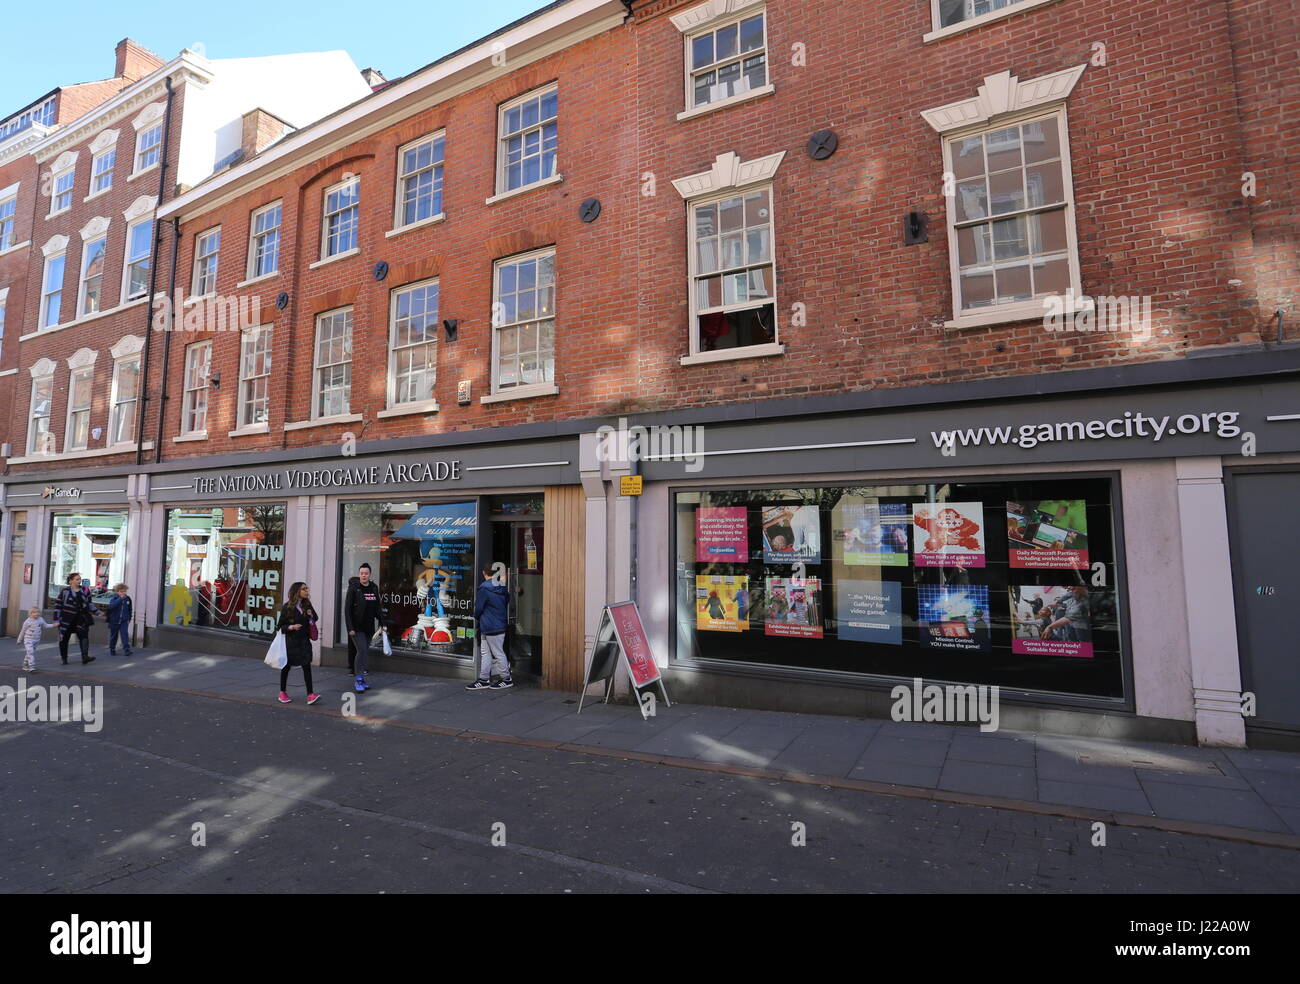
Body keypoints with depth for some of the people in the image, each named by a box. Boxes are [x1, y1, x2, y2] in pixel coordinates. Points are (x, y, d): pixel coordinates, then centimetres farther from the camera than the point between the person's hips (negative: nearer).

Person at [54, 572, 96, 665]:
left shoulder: (85, 590, 4)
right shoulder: (65, 592, -7)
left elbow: (89, 604, 16)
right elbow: (57, 605, -5)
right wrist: (56, 620, -7)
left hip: (80, 619, 2)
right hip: (66, 619, -2)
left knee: (84, 635, -13)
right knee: (64, 639, 7)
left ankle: (85, 656, -18)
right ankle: (64, 659, 22)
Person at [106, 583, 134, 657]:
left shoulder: (128, 599, 3)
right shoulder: (114, 598, -8)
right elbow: (111, 606, -30)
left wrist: (129, 618, 11)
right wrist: (120, 598, -33)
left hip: (124, 621, 1)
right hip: (114, 621, -1)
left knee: (125, 634, -11)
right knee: (113, 635, 12)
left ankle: (126, 649, -15)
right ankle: (112, 649, 29)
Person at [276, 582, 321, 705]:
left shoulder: (307, 605, 4)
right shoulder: (287, 607, -7)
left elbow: (315, 618, 16)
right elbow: (280, 626, -4)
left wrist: (311, 615, -5)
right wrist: (291, 627, -22)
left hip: (304, 640, 2)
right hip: (290, 640, -2)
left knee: (307, 666, -6)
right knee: (286, 666, 12)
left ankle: (310, 695, -10)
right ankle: (282, 692, 30)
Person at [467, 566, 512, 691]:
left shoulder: (484, 588, -17)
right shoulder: (502, 588, 6)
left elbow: (478, 608, -11)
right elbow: (507, 604, 14)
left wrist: (477, 618, 9)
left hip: (491, 627, -8)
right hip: (501, 624, 8)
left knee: (498, 653, 2)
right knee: (485, 653, 14)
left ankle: (506, 679, 11)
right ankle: (483, 679, 18)